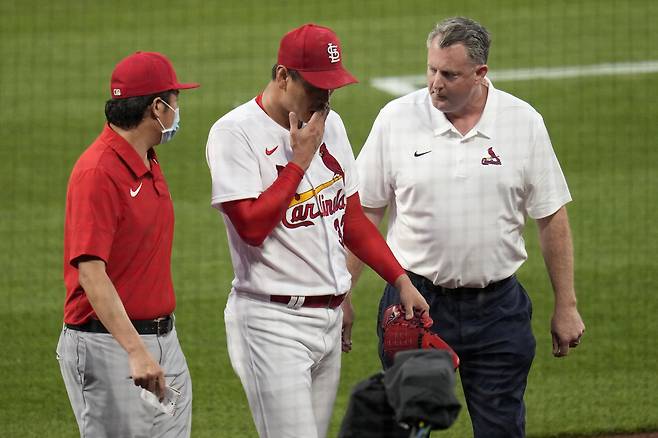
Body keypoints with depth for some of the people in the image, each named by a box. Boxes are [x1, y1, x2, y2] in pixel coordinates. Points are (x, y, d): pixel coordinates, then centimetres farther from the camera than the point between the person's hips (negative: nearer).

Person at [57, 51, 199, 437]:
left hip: (163, 337, 9)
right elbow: (91, 273, -25)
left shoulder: (150, 163, 13)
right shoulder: (98, 172, -18)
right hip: (108, 344, -9)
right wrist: (136, 352, -33)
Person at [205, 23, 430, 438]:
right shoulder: (235, 133, -11)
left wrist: (401, 279, 12)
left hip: (330, 318, 8)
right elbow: (252, 225, -20)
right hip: (273, 322, -8)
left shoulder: (330, 124, 12)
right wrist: (301, 159, -15)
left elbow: (351, 216, 19)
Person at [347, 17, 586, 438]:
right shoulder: (397, 119, -2)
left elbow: (552, 217, 5)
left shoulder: (524, 122, -1)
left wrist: (566, 306, 4)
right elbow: (364, 213, 3)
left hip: (497, 307, 0)